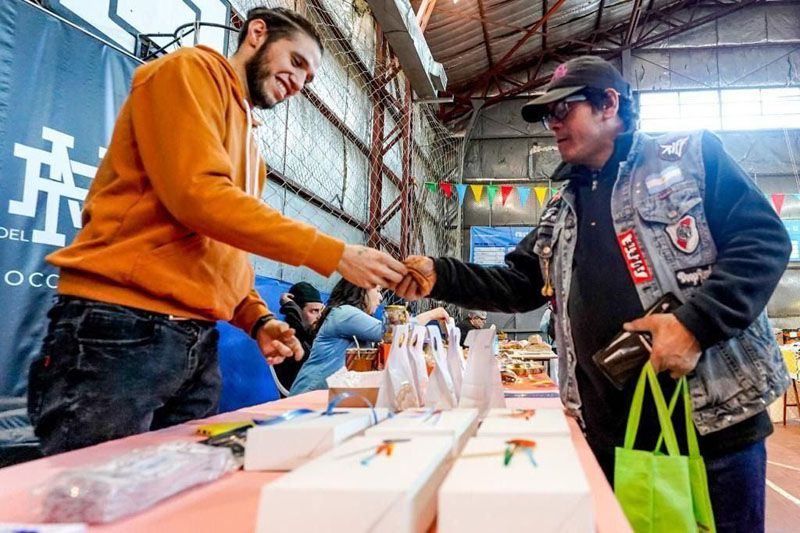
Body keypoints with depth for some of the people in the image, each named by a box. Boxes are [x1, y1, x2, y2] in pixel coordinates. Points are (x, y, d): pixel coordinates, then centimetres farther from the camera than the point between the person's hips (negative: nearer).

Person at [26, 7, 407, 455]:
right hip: (122, 332, -8)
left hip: (197, 343, 9)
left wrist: (257, 319, 4)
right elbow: (198, 195, -17)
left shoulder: (246, 143, 24)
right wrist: (334, 253, -17)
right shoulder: (192, 71, 0)